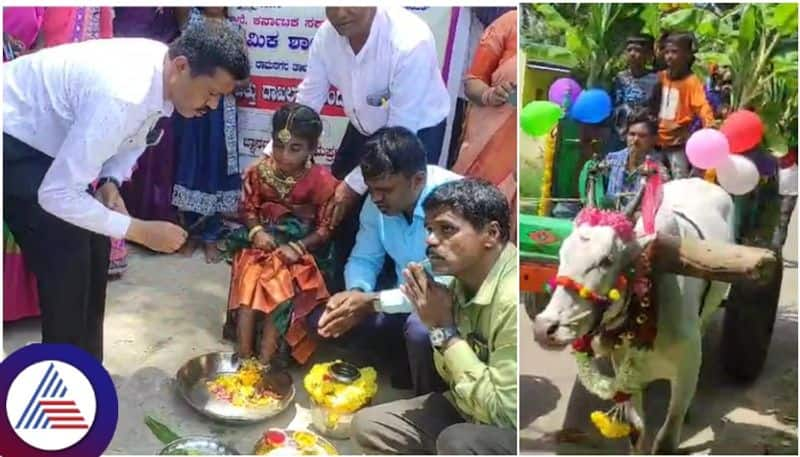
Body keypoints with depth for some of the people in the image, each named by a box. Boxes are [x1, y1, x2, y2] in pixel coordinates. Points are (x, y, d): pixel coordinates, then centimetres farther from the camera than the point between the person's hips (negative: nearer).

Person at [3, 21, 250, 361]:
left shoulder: (160, 72, -12)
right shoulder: (122, 96, -39)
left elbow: (132, 137, 7)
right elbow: (56, 193, -36)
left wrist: (111, 182, -12)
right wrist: (140, 231, -31)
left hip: (55, 134, 8)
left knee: (93, 249, 8)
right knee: (67, 262, -13)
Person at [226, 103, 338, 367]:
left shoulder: (322, 181, -13)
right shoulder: (261, 172, -2)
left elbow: (326, 227, -10)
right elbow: (249, 208, 7)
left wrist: (298, 247, -22)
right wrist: (256, 231, -13)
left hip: (303, 251, -3)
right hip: (265, 243, 4)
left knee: (280, 288, -26)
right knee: (249, 279, -22)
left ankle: (264, 363, -22)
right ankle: (243, 358, -20)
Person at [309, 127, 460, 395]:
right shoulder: (378, 200, -6)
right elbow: (364, 259, 5)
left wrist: (373, 302, -31)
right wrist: (357, 292, -19)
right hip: (404, 301, 7)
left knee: (421, 330, -38)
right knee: (322, 318, -5)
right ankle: (409, 358, 7)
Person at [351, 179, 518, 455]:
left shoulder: (514, 298, -29)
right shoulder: (463, 282, -4)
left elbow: (504, 413, -28)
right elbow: (453, 377, 5)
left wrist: (444, 330, -23)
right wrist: (440, 327, -14)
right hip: (473, 410, 8)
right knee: (368, 425, 4)